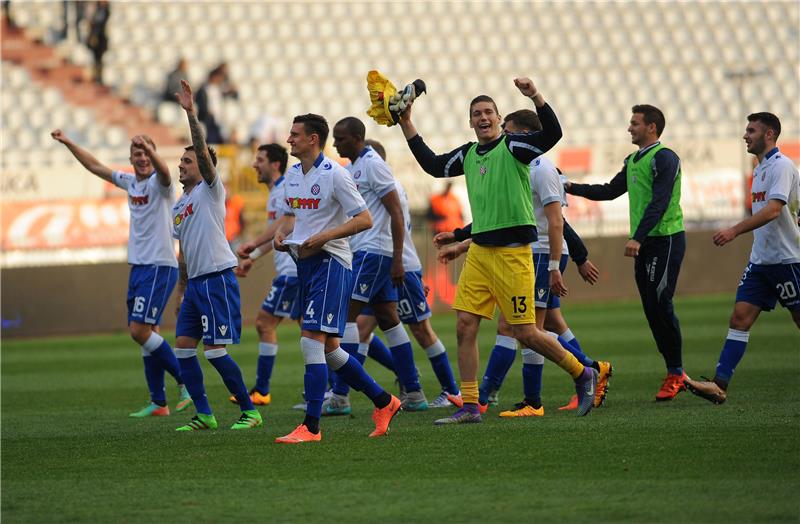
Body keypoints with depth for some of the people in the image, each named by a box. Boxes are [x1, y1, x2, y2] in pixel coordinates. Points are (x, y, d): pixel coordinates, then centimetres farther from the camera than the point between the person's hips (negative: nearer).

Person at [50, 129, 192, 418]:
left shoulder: (159, 183, -10)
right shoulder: (131, 182, 12)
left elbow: (164, 171, -35)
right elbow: (95, 166, 24)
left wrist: (149, 148, -55)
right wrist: (67, 142, 23)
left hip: (160, 266, -8)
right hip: (138, 266, 8)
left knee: (140, 330, -15)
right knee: (146, 333, 7)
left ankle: (186, 380, -4)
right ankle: (158, 402, 10)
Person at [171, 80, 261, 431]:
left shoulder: (211, 190, -4)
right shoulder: (179, 205, 18)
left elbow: (204, 151, -20)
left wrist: (190, 113, -28)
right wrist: (183, 290, 22)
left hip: (218, 279, -8)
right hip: (195, 282, 8)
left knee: (215, 350, -11)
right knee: (183, 346, 1)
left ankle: (250, 411, 0)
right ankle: (204, 415, 7)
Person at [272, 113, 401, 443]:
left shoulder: (334, 175, -12)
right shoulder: (292, 174, 12)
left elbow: (364, 219, -14)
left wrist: (323, 237, -21)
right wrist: (281, 234, 6)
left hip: (330, 263, -9)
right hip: (304, 264, 9)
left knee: (311, 339, -16)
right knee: (328, 349, 12)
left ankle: (311, 427, -14)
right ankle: (383, 401, 27)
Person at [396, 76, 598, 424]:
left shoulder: (512, 146, -8)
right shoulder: (467, 155, 12)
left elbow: (552, 134, -23)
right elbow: (433, 165, 25)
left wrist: (535, 97, -36)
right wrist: (406, 125, 20)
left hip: (512, 251, -7)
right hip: (479, 251, 7)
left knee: (525, 333, -5)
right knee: (465, 326, -1)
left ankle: (583, 374, 14)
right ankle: (469, 406, 4)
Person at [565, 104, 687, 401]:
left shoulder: (664, 159, -12)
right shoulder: (633, 160, 16)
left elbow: (659, 203, -21)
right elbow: (610, 192, 25)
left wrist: (637, 238, -29)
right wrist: (572, 188, 16)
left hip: (666, 240, -9)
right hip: (644, 243, 9)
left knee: (660, 305, -11)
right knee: (652, 310, 6)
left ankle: (676, 374, -2)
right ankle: (674, 374, 11)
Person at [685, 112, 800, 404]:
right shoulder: (761, 168, 15)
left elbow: (773, 209, -26)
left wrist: (735, 231, -33)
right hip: (761, 259, 9)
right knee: (740, 317, -3)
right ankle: (719, 385, -9)